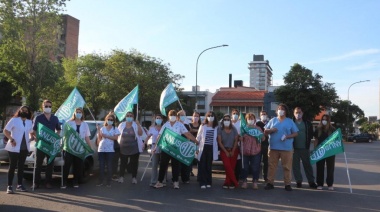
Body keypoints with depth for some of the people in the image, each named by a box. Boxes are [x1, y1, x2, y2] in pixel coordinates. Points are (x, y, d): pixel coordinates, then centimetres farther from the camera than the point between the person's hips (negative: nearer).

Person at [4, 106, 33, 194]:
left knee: (21, 166, 10)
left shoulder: (29, 122, 10)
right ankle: (9, 186, 3)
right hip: (14, 148, -5)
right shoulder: (14, 120, -5)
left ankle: (19, 185, 17)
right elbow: (5, 130, -7)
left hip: (24, 148, 5)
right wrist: (11, 139, -17)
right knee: (12, 166, -1)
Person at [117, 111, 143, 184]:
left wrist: (138, 124, -21)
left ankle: (134, 177, 13)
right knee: (123, 163, 6)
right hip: (123, 148, 1)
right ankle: (121, 176, 17)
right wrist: (118, 143, 4)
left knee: (134, 163, 4)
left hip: (134, 148, -1)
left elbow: (140, 133, -11)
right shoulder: (122, 125, 8)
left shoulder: (136, 125, 2)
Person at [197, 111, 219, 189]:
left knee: (209, 166, 7)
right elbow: (198, 137, 5)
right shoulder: (203, 126, 2)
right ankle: (202, 183, 3)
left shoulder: (216, 127, 3)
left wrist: (216, 150, 1)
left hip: (211, 148, 1)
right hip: (203, 148, -1)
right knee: (202, 165, -2)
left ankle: (208, 182, 17)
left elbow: (217, 138, 6)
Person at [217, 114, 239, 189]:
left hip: (233, 150, 2)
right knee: (227, 166, -14)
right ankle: (234, 183, -4)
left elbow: (236, 140, 1)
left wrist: (232, 151, -7)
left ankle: (227, 183, 5)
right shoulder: (220, 129, -6)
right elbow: (219, 141, -6)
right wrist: (226, 152, -9)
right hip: (224, 150, -1)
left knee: (232, 167, -4)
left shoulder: (234, 129, -1)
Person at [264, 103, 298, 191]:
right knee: (272, 165, 5)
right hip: (273, 147, 2)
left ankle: (287, 184, 10)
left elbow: (295, 133, 3)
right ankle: (270, 183, 12)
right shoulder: (273, 120, 11)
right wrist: (271, 130, -11)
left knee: (287, 166, 2)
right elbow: (265, 131, 10)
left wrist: (287, 136, -14)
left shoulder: (290, 121, 6)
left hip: (287, 148, -1)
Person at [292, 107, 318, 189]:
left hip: (305, 148, 1)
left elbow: (311, 134, 8)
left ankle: (311, 182, 16)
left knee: (307, 165, 7)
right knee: (296, 166, 5)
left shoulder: (307, 123, 5)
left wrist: (308, 143, -3)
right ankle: (298, 181, 16)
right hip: (295, 148, -1)